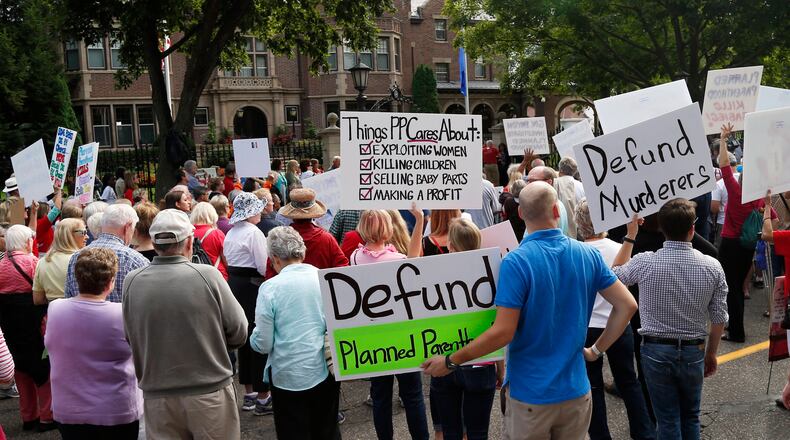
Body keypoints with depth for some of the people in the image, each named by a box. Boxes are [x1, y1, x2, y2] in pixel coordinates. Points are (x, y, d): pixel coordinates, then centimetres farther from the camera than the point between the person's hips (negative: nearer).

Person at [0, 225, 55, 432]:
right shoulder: (31, 261, -13)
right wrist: (45, 317, -7)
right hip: (31, 320, -6)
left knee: (22, 368, 16)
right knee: (42, 367, 6)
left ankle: (28, 417, 24)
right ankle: (46, 417, 9)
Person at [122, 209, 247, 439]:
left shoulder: (132, 281, -7)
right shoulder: (208, 275, -15)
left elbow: (130, 339, 4)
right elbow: (238, 333, -7)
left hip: (157, 397, 2)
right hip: (211, 393, -2)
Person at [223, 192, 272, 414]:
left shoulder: (231, 234, 11)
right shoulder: (254, 233, -15)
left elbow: (230, 262, 13)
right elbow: (264, 266, -18)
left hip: (234, 284, 9)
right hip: (252, 286, -9)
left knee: (244, 338, 15)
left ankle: (248, 393, 25)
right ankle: (262, 398, 4)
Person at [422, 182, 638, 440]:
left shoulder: (516, 262, -18)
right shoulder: (588, 255, -3)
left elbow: (503, 332, -21)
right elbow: (627, 305, -1)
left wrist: (450, 362, -11)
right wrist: (596, 350, 8)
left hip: (530, 394, -4)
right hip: (576, 390, 4)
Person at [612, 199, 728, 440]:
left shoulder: (645, 263, -17)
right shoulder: (712, 267, -12)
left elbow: (616, 274, 6)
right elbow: (719, 319, -4)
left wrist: (630, 236, 10)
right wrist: (711, 354, 12)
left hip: (656, 351, -1)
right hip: (693, 351, 2)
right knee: (691, 417, 21)